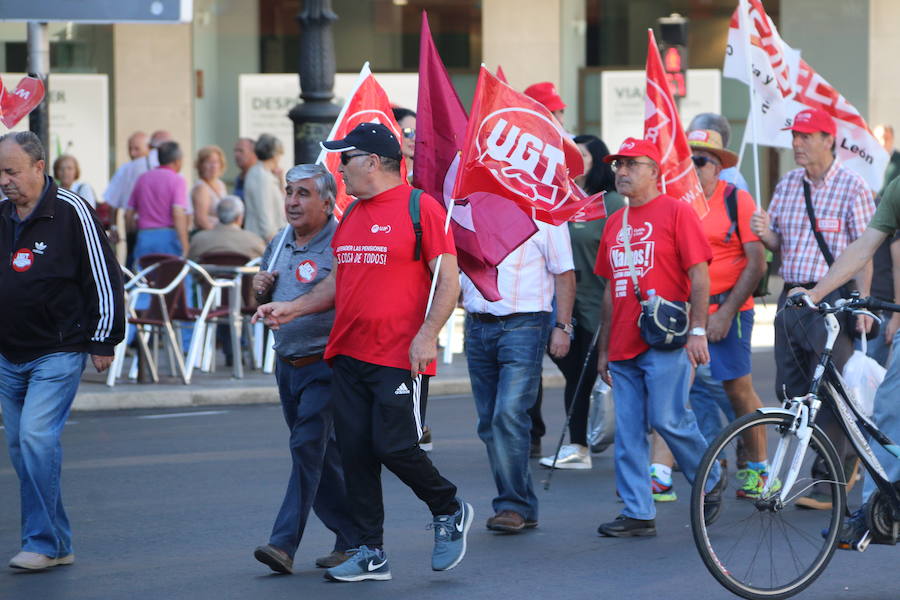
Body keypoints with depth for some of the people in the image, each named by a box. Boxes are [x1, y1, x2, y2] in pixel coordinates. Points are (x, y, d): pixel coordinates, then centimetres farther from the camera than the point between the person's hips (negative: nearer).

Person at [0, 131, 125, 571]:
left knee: (36, 436, -17)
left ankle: (42, 543, -10)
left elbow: (105, 275, -6)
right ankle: (58, 544, 15)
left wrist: (104, 340, -5)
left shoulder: (71, 212, -9)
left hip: (59, 353, -7)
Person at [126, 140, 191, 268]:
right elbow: (178, 214, -14)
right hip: (168, 237, -5)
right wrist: (185, 248, -14)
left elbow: (129, 215, 14)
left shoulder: (142, 178, 14)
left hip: (144, 238, 5)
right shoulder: (177, 180, -3)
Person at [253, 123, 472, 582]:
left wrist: (426, 335, -19)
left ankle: (450, 512, 17)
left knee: (395, 448, -9)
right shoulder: (351, 216, 15)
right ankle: (370, 554, 12)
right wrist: (293, 308, 12)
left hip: (400, 358, -7)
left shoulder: (420, 208, -7)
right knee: (355, 453, 4)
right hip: (348, 355, 7)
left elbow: (448, 280, -10)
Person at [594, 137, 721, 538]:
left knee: (668, 419, -10)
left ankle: (711, 483, 14)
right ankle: (637, 514, 6)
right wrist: (603, 348, 18)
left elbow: (699, 274, -7)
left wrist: (697, 330, -15)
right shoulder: (614, 224, 17)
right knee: (628, 433, 3)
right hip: (624, 347, 7)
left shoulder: (676, 212, -3)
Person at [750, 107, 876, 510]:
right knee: (790, 390, 7)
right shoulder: (787, 186, 13)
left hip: (831, 300, -6)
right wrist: (764, 233, -6)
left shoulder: (852, 186, -4)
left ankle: (827, 483, 2)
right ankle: (846, 457, 26)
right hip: (791, 296, 6)